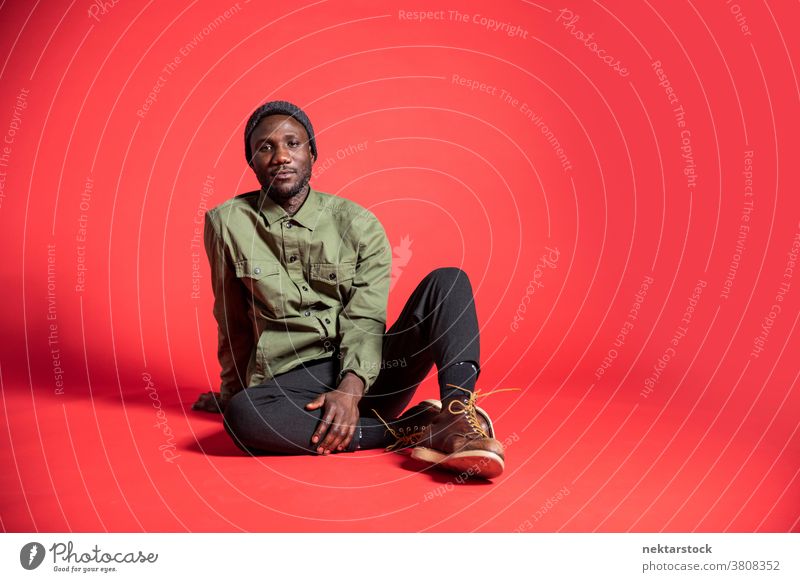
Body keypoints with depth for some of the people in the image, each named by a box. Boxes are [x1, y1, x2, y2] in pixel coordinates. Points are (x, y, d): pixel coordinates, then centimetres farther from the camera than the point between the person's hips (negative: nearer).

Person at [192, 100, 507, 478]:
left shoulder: (358, 225, 0)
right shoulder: (227, 223, 2)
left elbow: (366, 321, -8)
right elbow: (232, 321, 12)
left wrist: (351, 388, -26)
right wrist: (232, 390, 22)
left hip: (365, 372, 1)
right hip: (293, 382, -1)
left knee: (447, 281, -16)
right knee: (242, 414, -36)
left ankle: (458, 416, -38)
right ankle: (410, 431, -27)